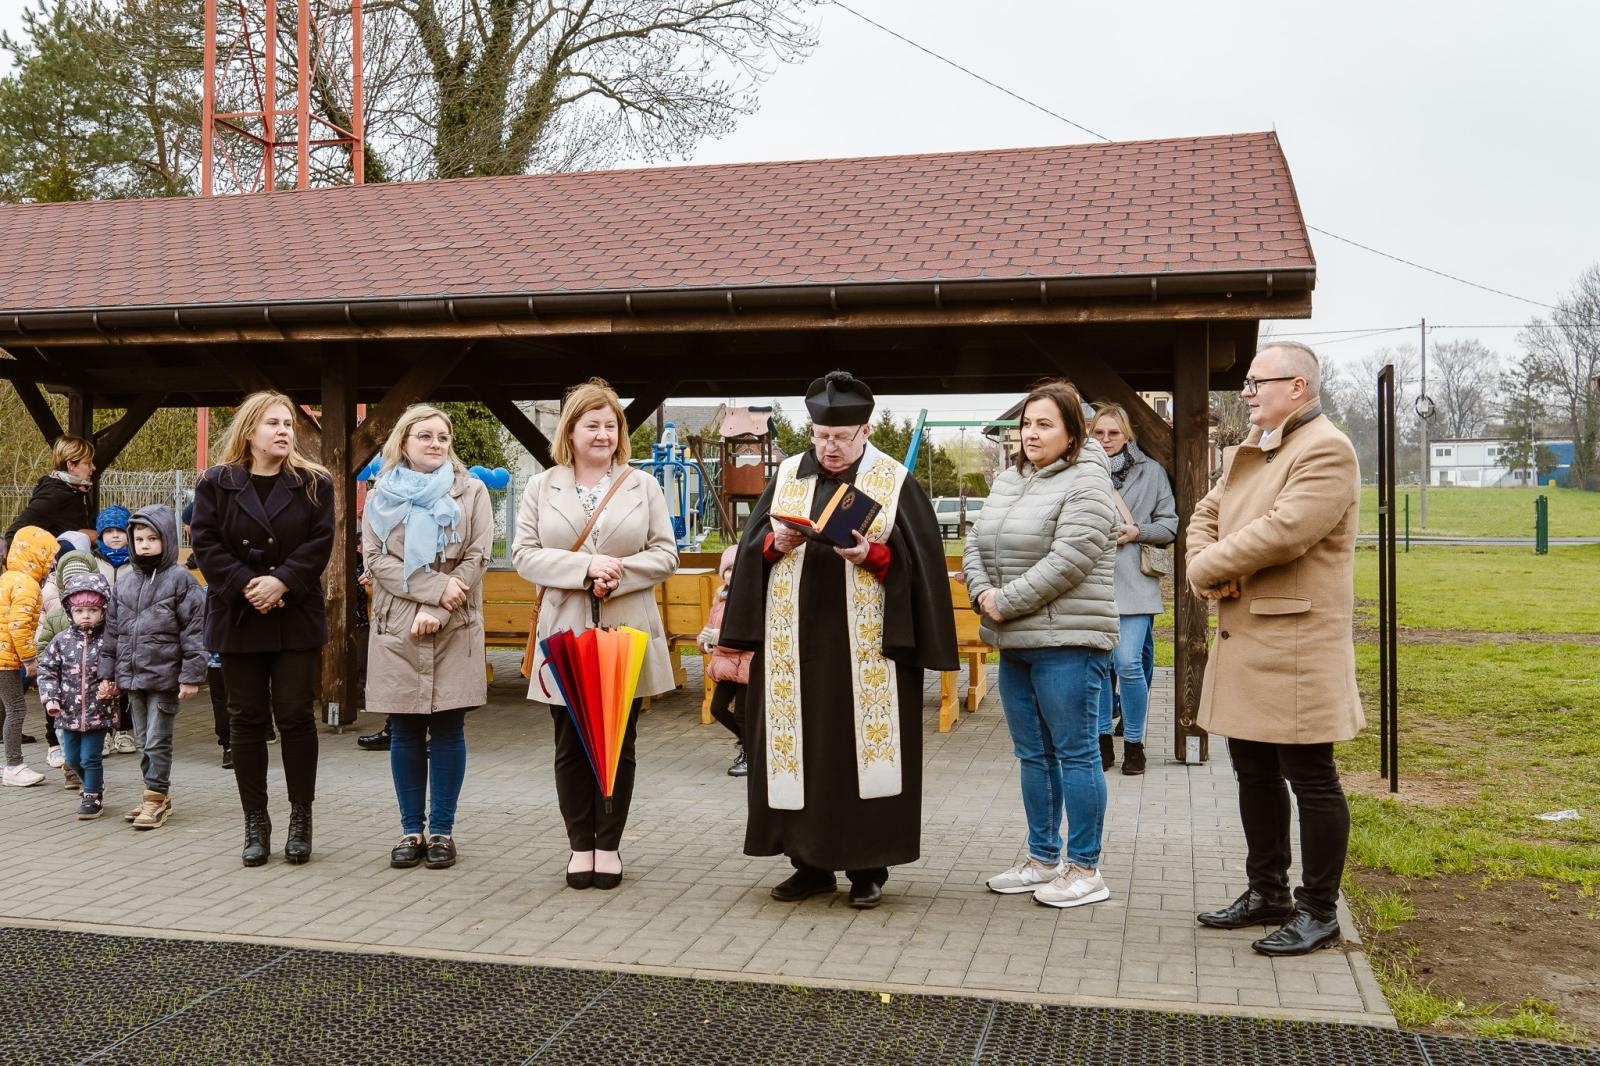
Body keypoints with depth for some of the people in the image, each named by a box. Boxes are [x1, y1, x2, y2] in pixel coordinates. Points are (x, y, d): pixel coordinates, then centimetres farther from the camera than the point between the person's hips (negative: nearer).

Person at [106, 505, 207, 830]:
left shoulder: (180, 580, -8)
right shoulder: (125, 583, 12)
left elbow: (194, 630, -10)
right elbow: (114, 631, 16)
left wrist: (191, 676, -14)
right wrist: (108, 673, 14)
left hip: (165, 677, -7)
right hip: (132, 677, 7)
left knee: (158, 741, -3)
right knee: (142, 740, 13)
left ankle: (156, 797, 6)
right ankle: (158, 795, 23)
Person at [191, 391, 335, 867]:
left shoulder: (314, 483, 2)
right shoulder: (217, 483, 3)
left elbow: (320, 542, -5)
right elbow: (206, 544, -4)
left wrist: (281, 581, -18)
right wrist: (246, 585, -16)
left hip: (296, 618, -1)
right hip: (238, 618, 1)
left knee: (295, 716, 1)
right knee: (246, 719, 6)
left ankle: (301, 816, 12)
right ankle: (255, 821, 15)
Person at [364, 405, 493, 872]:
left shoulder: (470, 491, 5)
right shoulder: (382, 495, 10)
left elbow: (476, 558, -3)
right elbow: (375, 558, -1)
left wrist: (434, 611, -13)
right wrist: (435, 586, -14)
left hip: (453, 631, -1)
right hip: (397, 630, 2)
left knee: (447, 730, 2)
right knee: (405, 733, 6)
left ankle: (442, 831, 11)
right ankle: (411, 831, 15)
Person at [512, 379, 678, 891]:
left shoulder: (642, 486, 6)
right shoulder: (541, 488, 6)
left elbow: (665, 556, 2)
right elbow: (524, 555, -2)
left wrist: (618, 574, -15)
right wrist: (585, 567, -16)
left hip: (626, 635, 0)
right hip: (564, 636, 0)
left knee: (619, 745, 6)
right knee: (571, 746, 6)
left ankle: (609, 845, 17)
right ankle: (580, 844, 18)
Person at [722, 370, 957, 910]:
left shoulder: (895, 482, 1)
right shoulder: (788, 475, 10)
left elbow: (916, 560, -3)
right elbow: (753, 544, 10)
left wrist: (872, 555, -19)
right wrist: (776, 543, -11)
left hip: (866, 643, -3)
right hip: (796, 638, 3)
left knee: (863, 744, 0)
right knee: (800, 744, 5)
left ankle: (867, 866, 12)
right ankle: (811, 862, 17)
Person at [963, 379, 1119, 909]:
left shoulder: (1085, 483, -10)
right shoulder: (1008, 481, 15)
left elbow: (1067, 561, -19)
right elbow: (975, 545, 15)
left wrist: (1006, 601, -15)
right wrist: (983, 595, -4)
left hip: (1066, 643, -8)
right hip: (1015, 643, 8)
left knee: (1075, 754, -1)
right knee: (1033, 754, 14)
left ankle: (1085, 870, 8)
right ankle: (1043, 859, 25)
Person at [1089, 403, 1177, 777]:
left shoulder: (1150, 471, 2)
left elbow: (1170, 525, 4)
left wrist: (1138, 532, -12)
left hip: (1133, 582, -2)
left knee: (1128, 663, -8)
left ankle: (1134, 743, 9)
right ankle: (1103, 740, 22)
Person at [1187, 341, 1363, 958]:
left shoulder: (1326, 450, -13)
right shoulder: (1248, 453, 17)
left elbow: (1283, 530, -24)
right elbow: (1205, 517, 16)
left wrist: (1208, 567, -12)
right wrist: (1206, 570, -6)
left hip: (1296, 647, -9)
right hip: (1242, 643, 9)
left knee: (1311, 780, 2)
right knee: (1254, 774, 17)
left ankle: (1319, 913, 13)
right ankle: (1267, 894, 30)